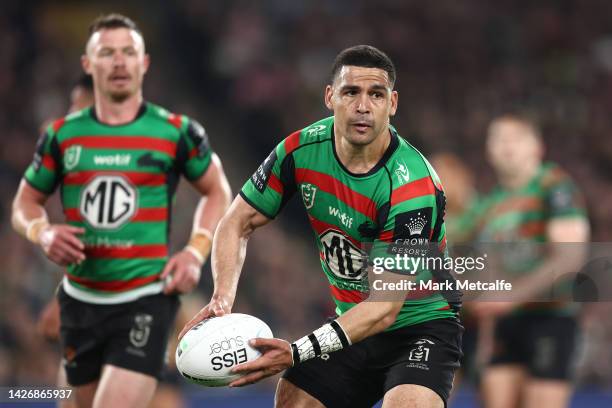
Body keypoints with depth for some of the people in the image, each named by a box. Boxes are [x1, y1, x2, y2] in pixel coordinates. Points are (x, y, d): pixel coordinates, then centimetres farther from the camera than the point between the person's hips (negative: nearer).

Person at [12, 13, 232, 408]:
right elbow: (25, 203, 15)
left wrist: (196, 251, -3)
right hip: (80, 298, 4)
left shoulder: (176, 132, -1)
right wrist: (43, 233, -8)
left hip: (146, 299, -4)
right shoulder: (62, 135, 5)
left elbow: (217, 191, 12)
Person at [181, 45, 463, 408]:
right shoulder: (301, 150, -10)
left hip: (420, 322, -6)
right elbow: (238, 224, 2)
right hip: (352, 322, 6)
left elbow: (384, 306, -29)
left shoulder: (414, 185, -27)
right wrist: (222, 299, -18)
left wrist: (297, 353, -38)